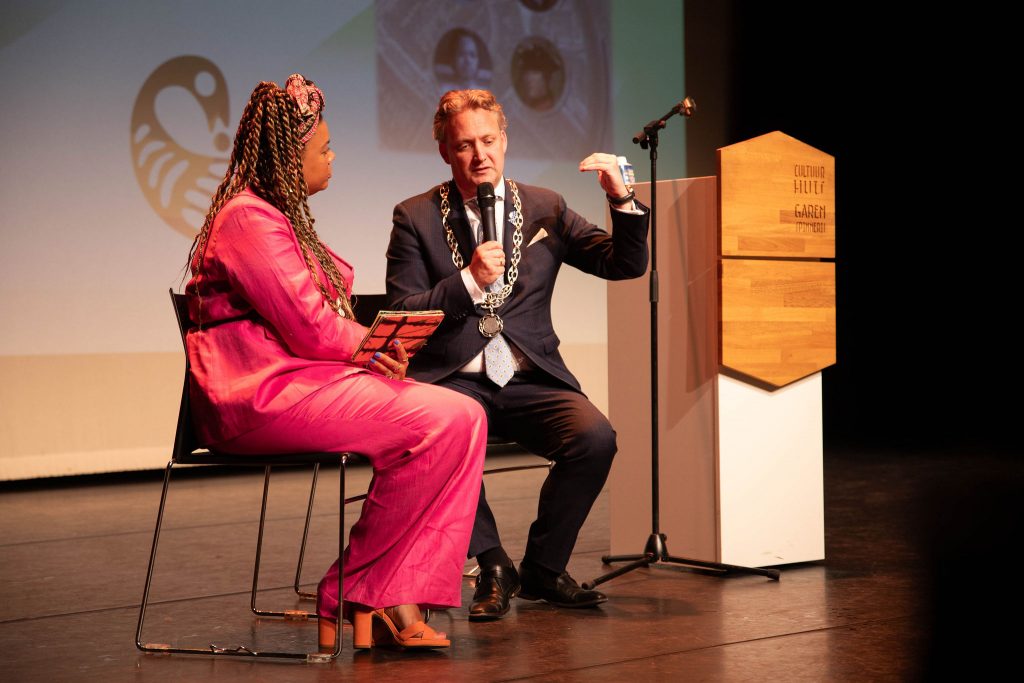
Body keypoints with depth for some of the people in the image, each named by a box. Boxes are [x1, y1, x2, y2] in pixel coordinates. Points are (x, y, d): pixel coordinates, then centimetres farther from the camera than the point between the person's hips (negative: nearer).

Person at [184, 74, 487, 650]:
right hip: (263, 393, -10)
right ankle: (349, 597, -12)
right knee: (442, 420, -22)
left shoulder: (284, 215, 24)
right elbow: (308, 327, -17)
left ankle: (399, 599, -18)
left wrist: (378, 345, -1)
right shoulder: (248, 219, -10)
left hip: (303, 378, 10)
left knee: (465, 417, -9)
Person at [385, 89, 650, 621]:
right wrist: (469, 281, -17)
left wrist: (622, 199, -11)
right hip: (453, 378, -2)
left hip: (531, 379, 2)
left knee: (595, 437, -26)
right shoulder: (416, 217, 4)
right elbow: (402, 317, -3)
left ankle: (543, 568, -3)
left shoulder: (544, 208, 11)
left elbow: (626, 266, 6)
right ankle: (494, 568, -12)